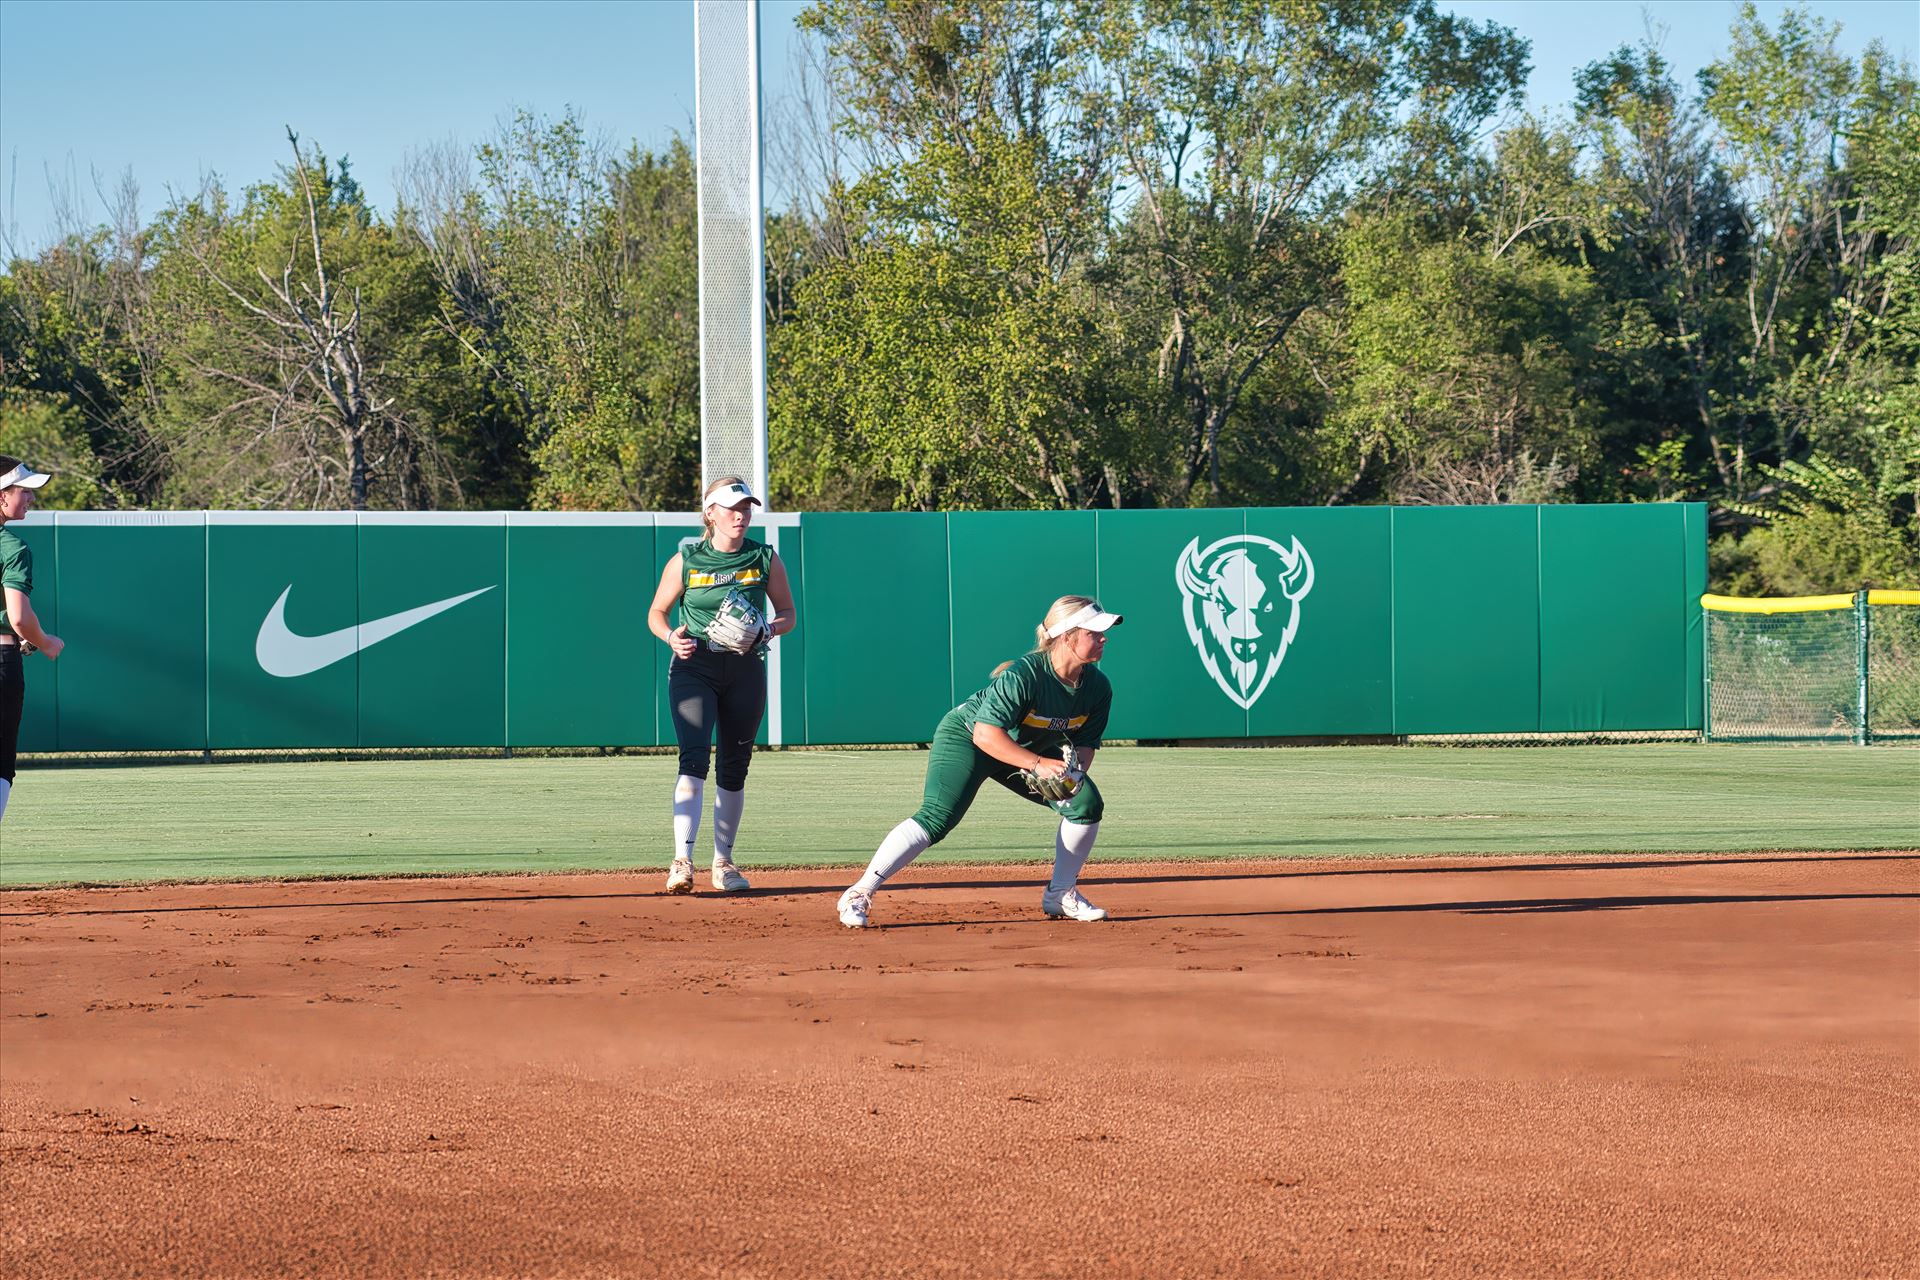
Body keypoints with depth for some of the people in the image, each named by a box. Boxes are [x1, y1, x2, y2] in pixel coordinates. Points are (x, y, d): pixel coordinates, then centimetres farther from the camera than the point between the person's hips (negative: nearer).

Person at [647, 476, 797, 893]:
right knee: (694, 759, -18)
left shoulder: (765, 559, 1)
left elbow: (788, 613, 9)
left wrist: (768, 630, -13)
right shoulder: (685, 560, -3)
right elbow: (657, 613, 6)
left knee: (735, 768, 9)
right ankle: (682, 861, -27)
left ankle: (723, 862, 22)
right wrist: (672, 637, -16)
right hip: (694, 668, -3)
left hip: (746, 671, 3)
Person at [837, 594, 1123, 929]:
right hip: (965, 737, -7)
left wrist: (1072, 769, -25)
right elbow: (986, 734, -36)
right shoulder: (1023, 675, -34)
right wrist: (1038, 764, -43)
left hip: (1030, 750, 7)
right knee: (937, 818, -24)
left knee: (1087, 802, -7)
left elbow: (1085, 744, -3)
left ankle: (1061, 895, 9)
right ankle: (859, 895, -23)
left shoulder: (1097, 687, -13)